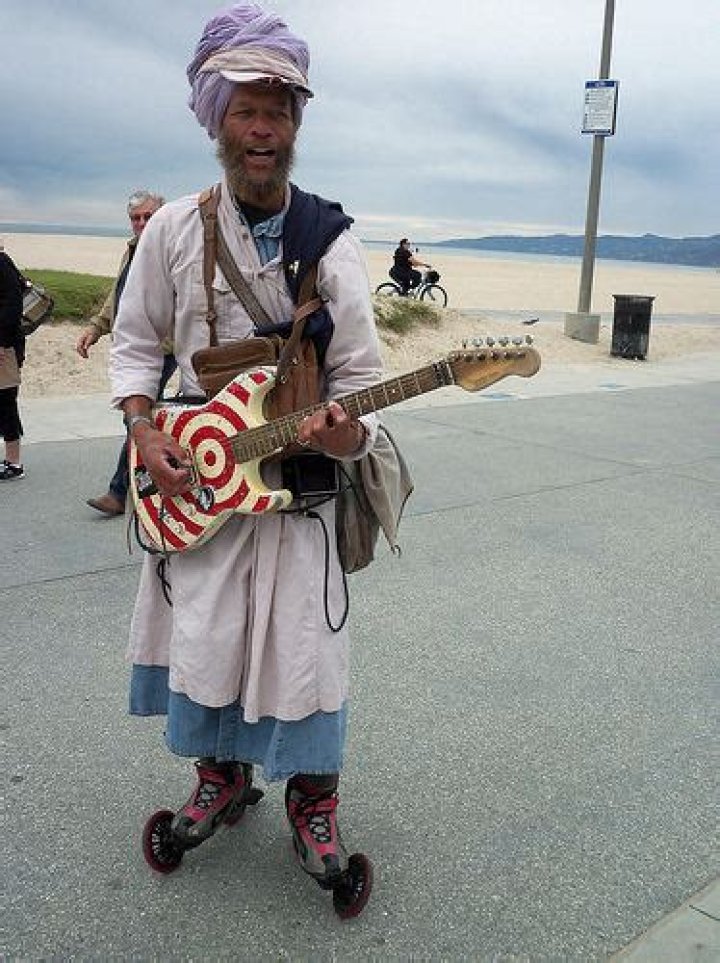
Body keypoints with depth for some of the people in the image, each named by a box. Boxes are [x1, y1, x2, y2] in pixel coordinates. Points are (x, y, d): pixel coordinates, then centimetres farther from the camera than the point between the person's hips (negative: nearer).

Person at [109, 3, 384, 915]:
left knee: (300, 644, 0)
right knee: (201, 636, 9)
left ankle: (312, 803, 22)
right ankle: (221, 776, 35)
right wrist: (144, 431, -8)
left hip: (298, 474, -2)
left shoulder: (330, 243, -6)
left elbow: (358, 375, -7)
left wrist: (347, 433, -28)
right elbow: (134, 341, 7)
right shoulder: (173, 228, -1)